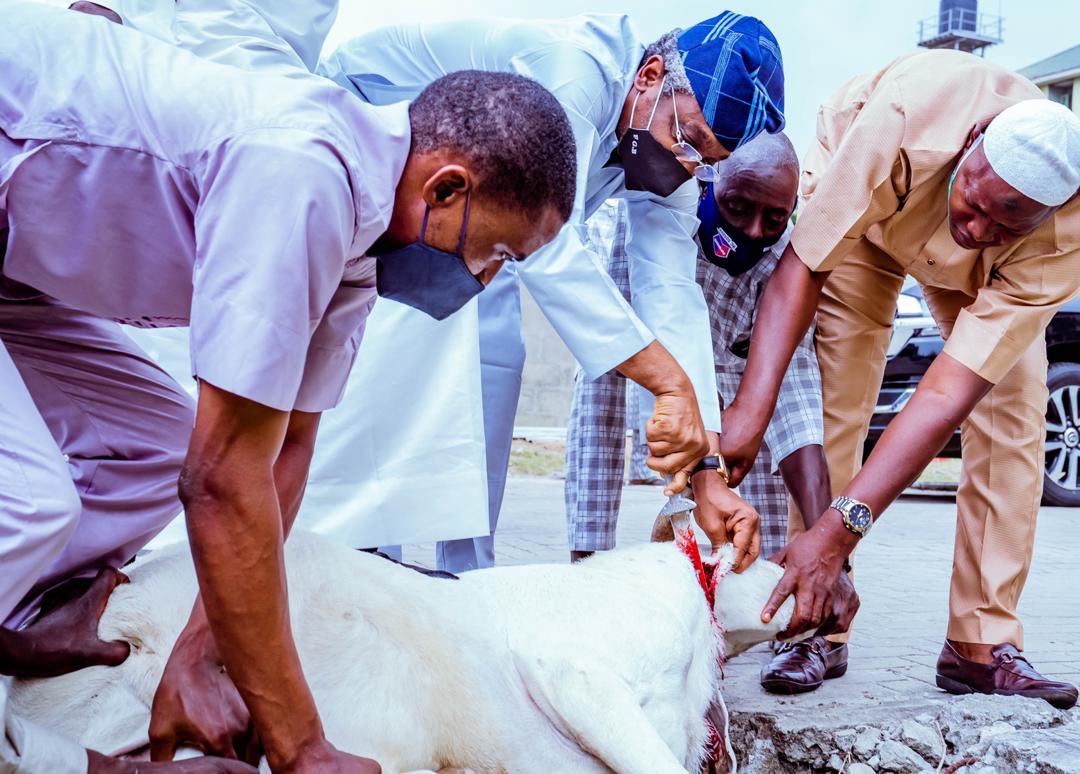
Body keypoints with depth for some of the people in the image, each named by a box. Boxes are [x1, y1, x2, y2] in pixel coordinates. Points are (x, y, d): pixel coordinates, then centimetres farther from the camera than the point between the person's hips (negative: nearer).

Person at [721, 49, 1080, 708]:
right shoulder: (908, 110, -44)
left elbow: (949, 394, -42)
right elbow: (803, 265, -36)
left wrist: (840, 529, -48)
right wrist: (750, 408, -47)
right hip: (862, 200, -1)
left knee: (1012, 412, -14)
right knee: (833, 397, -15)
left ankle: (983, 643, -6)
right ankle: (819, 629, -7)